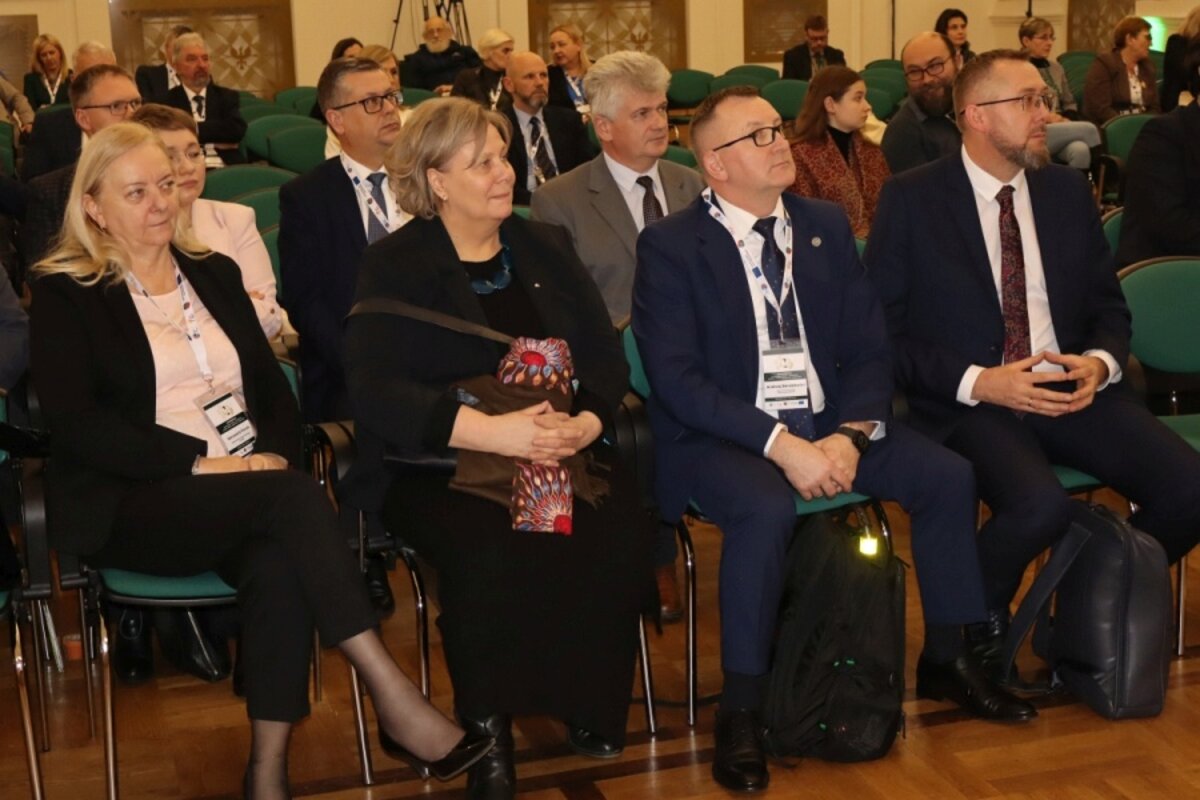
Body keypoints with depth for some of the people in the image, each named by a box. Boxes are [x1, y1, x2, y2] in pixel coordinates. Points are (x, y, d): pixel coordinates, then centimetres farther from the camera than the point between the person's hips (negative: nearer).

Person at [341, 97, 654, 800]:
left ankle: (590, 707, -6)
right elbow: (375, 390, -13)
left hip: (558, 448, 4)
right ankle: (488, 734, -15)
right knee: (494, 547, -34)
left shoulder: (548, 248, 15)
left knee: (618, 530, -27)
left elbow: (607, 358, 9)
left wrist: (586, 421, -15)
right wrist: (490, 431, -26)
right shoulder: (395, 266, 1)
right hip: (436, 463, -3)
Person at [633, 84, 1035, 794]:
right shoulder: (671, 245, -7)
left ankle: (947, 659, 9)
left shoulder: (827, 226, 9)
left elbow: (870, 350, 6)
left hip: (830, 422, 5)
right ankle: (740, 713, -19)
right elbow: (676, 378, -16)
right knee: (768, 511, -35)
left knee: (950, 475, -12)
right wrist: (780, 444, -25)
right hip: (724, 437, -5)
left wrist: (850, 435, -13)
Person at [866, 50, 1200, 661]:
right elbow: (882, 330, -5)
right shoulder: (912, 199, -2)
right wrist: (976, 382, -17)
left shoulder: (1069, 191, 12)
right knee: (1041, 506, -33)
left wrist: (1101, 363, -6)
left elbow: (1110, 308, 17)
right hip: (970, 404, -5)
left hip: (1071, 389, 5)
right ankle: (977, 625, -1)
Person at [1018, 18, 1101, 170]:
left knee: (1081, 150, -33)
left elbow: (1070, 104, 23)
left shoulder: (1055, 67, 20)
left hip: (1061, 130, 5)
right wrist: (1043, 116, -15)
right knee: (1088, 128, -27)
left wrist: (1066, 121, -1)